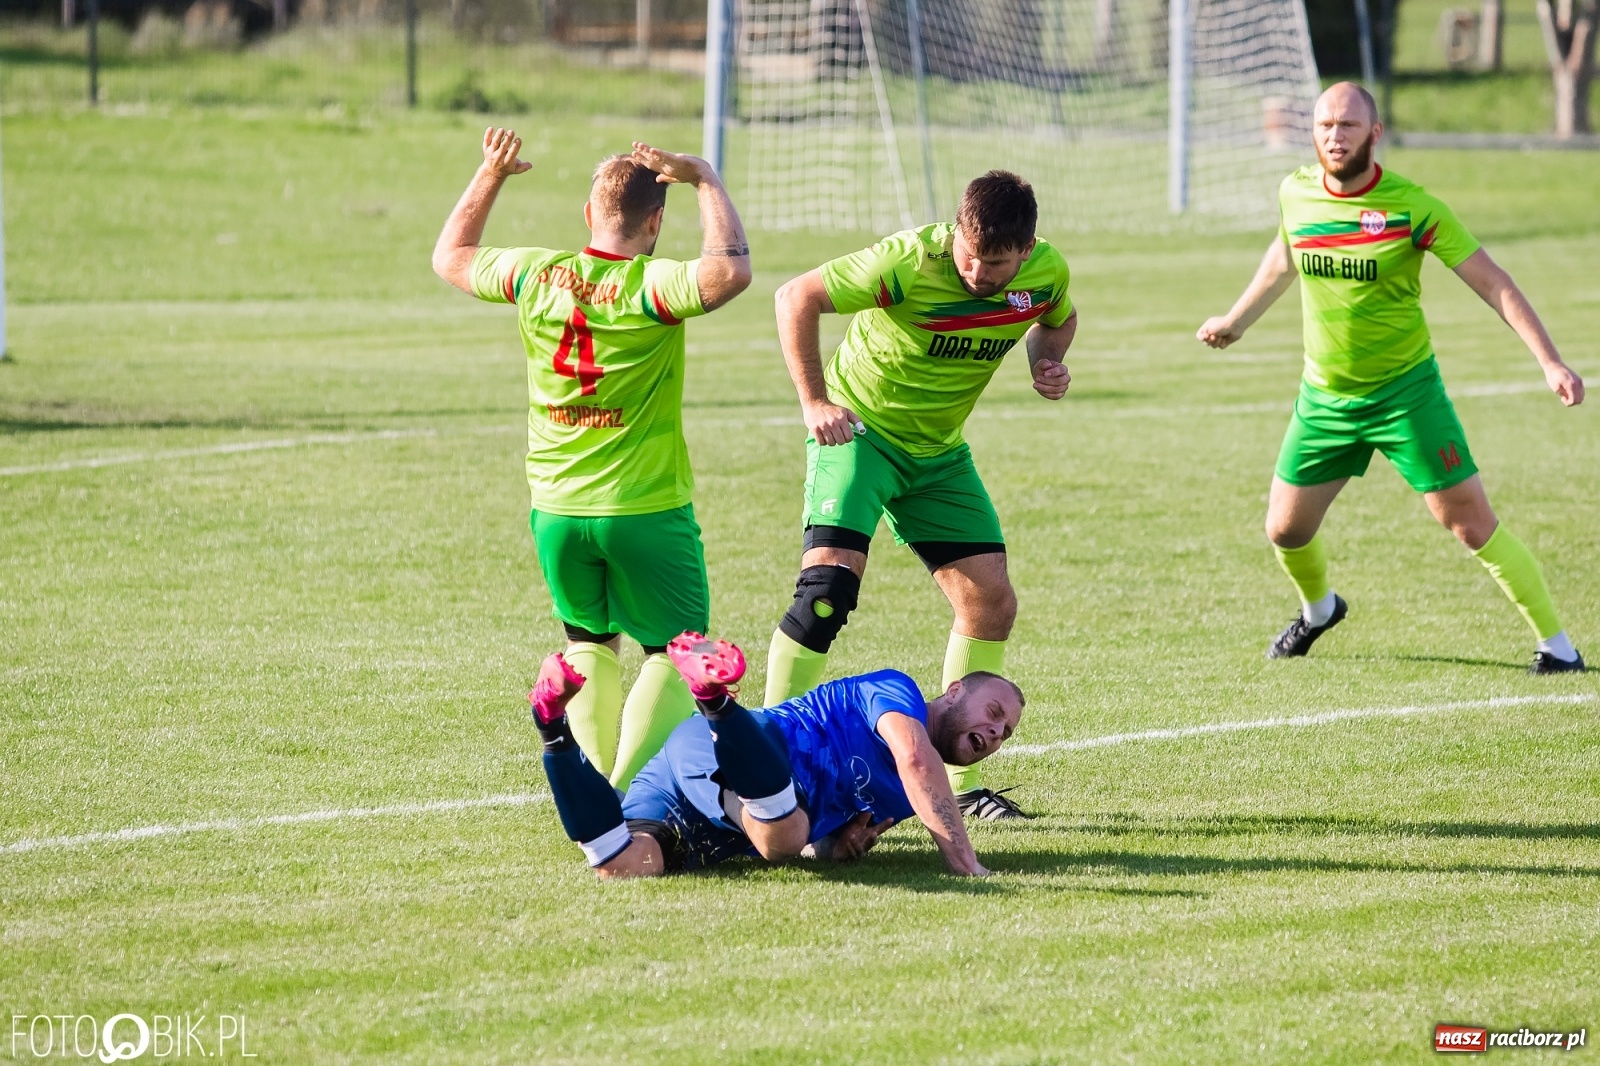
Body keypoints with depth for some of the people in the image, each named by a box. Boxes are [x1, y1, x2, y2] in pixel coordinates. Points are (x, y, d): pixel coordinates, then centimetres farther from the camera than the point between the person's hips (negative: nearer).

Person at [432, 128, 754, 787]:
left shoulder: (535, 275, -2)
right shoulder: (650, 288, -18)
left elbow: (451, 258, 16)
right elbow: (729, 271, -36)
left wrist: (491, 175, 23)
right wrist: (706, 181, -25)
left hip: (555, 508, 5)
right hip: (645, 508, -5)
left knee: (589, 640, 23)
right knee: (674, 651, 7)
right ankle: (630, 796, -4)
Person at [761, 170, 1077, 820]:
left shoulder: (1046, 274, -11)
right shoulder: (910, 261, -28)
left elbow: (1059, 318, 14)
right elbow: (797, 297, -22)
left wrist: (1049, 361, -8)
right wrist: (814, 402, -25)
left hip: (939, 451, 6)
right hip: (858, 426, -6)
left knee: (992, 604, 0)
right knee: (830, 582, -23)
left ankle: (959, 783, 13)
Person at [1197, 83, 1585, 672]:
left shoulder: (1411, 207, -17)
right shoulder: (1295, 193, -4)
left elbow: (1492, 281, -16)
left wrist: (1549, 361, -24)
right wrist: (1235, 321, 32)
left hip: (1405, 391, -5)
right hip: (1324, 397, 5)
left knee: (1471, 523, -10)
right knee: (1285, 530, 9)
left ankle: (1556, 646, 0)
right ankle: (1318, 609, 42)